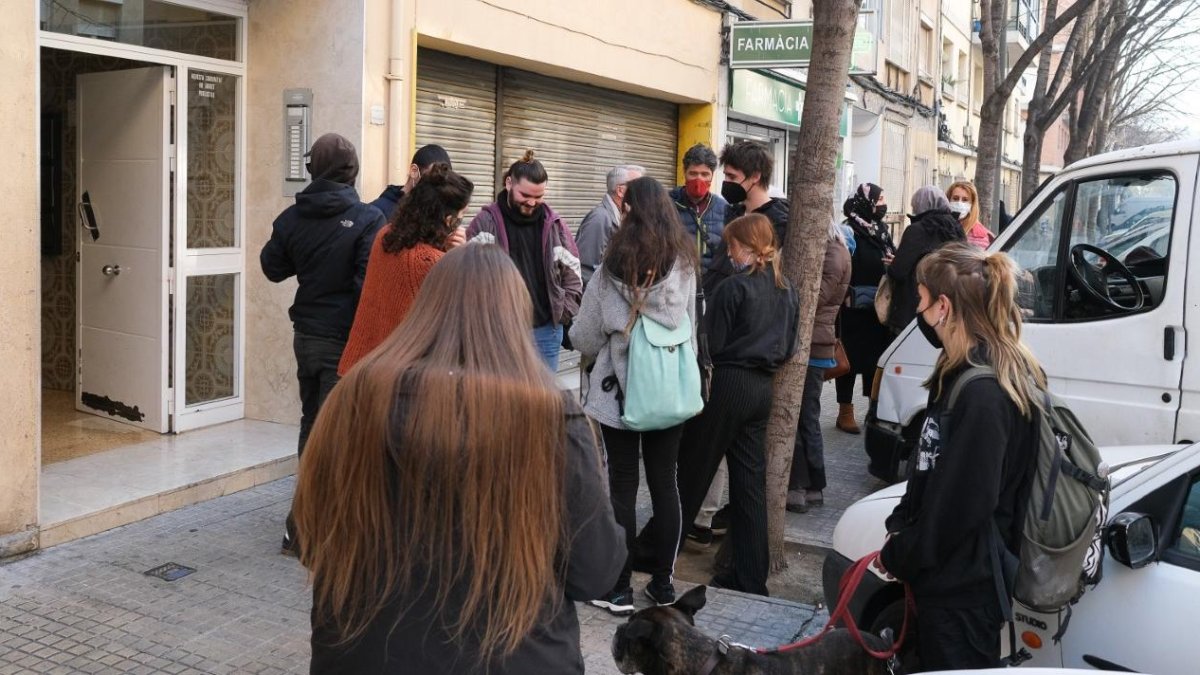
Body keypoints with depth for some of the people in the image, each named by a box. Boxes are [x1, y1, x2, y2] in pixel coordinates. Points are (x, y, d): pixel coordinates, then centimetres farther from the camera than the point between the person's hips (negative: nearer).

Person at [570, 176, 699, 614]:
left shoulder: (614, 268, -13)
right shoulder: (685, 265, -3)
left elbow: (585, 337, -4)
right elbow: (692, 328, 9)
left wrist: (605, 344, 17)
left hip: (620, 391, -3)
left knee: (623, 487, 5)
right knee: (665, 484, 12)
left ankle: (619, 589, 11)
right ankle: (662, 582, 21)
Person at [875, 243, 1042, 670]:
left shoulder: (982, 393, -26)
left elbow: (961, 502, -24)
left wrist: (898, 554, -11)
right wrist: (900, 527, 6)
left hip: (962, 586, -9)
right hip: (960, 574, 9)